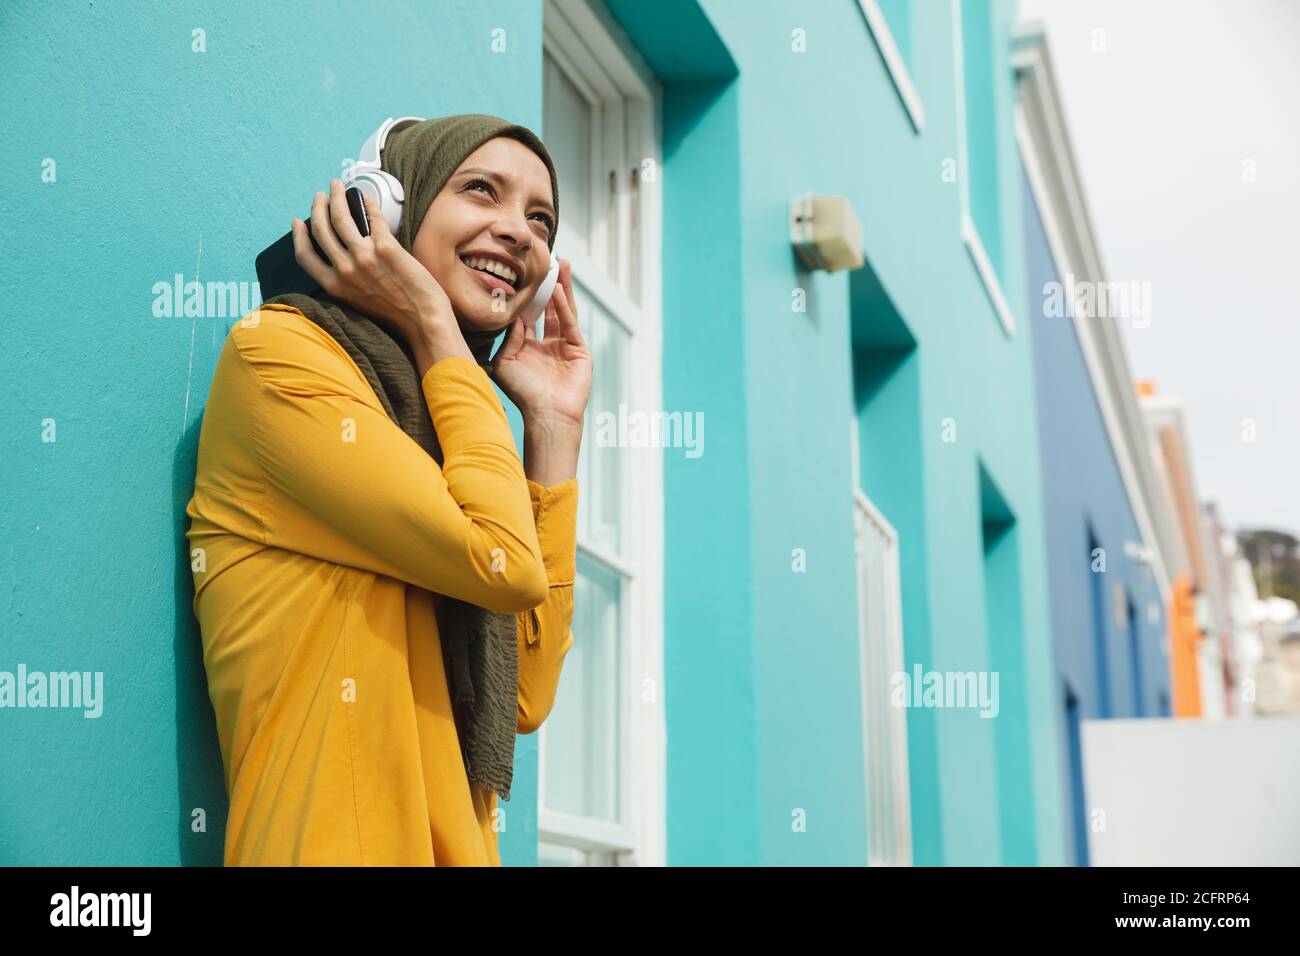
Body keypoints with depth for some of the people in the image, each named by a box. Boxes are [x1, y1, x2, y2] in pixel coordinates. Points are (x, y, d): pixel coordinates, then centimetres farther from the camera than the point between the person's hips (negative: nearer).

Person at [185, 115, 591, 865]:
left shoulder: (434, 417, 14)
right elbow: (504, 564, -15)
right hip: (334, 843, -6)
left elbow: (525, 698, 4)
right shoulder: (276, 349, -5)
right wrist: (433, 328, -4)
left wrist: (555, 426, 7)